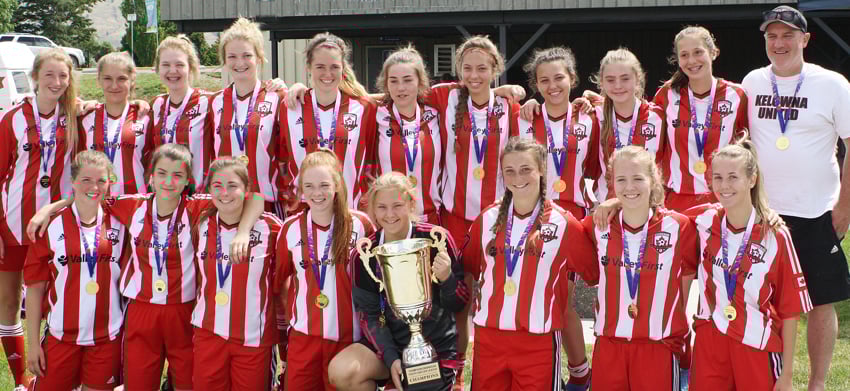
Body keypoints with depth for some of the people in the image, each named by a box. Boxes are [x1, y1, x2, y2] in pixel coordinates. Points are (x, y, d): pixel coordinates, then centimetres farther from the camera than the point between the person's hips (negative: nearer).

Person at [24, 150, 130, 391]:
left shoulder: (118, 225, 2)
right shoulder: (51, 226, -3)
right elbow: (35, 288, 0)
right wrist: (33, 343, -3)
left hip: (108, 337, 1)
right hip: (61, 335, -1)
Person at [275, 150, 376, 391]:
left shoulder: (360, 225, -5)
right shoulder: (291, 228, 1)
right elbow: (280, 278, 13)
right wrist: (291, 311, 5)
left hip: (348, 334, -2)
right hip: (304, 334, 2)